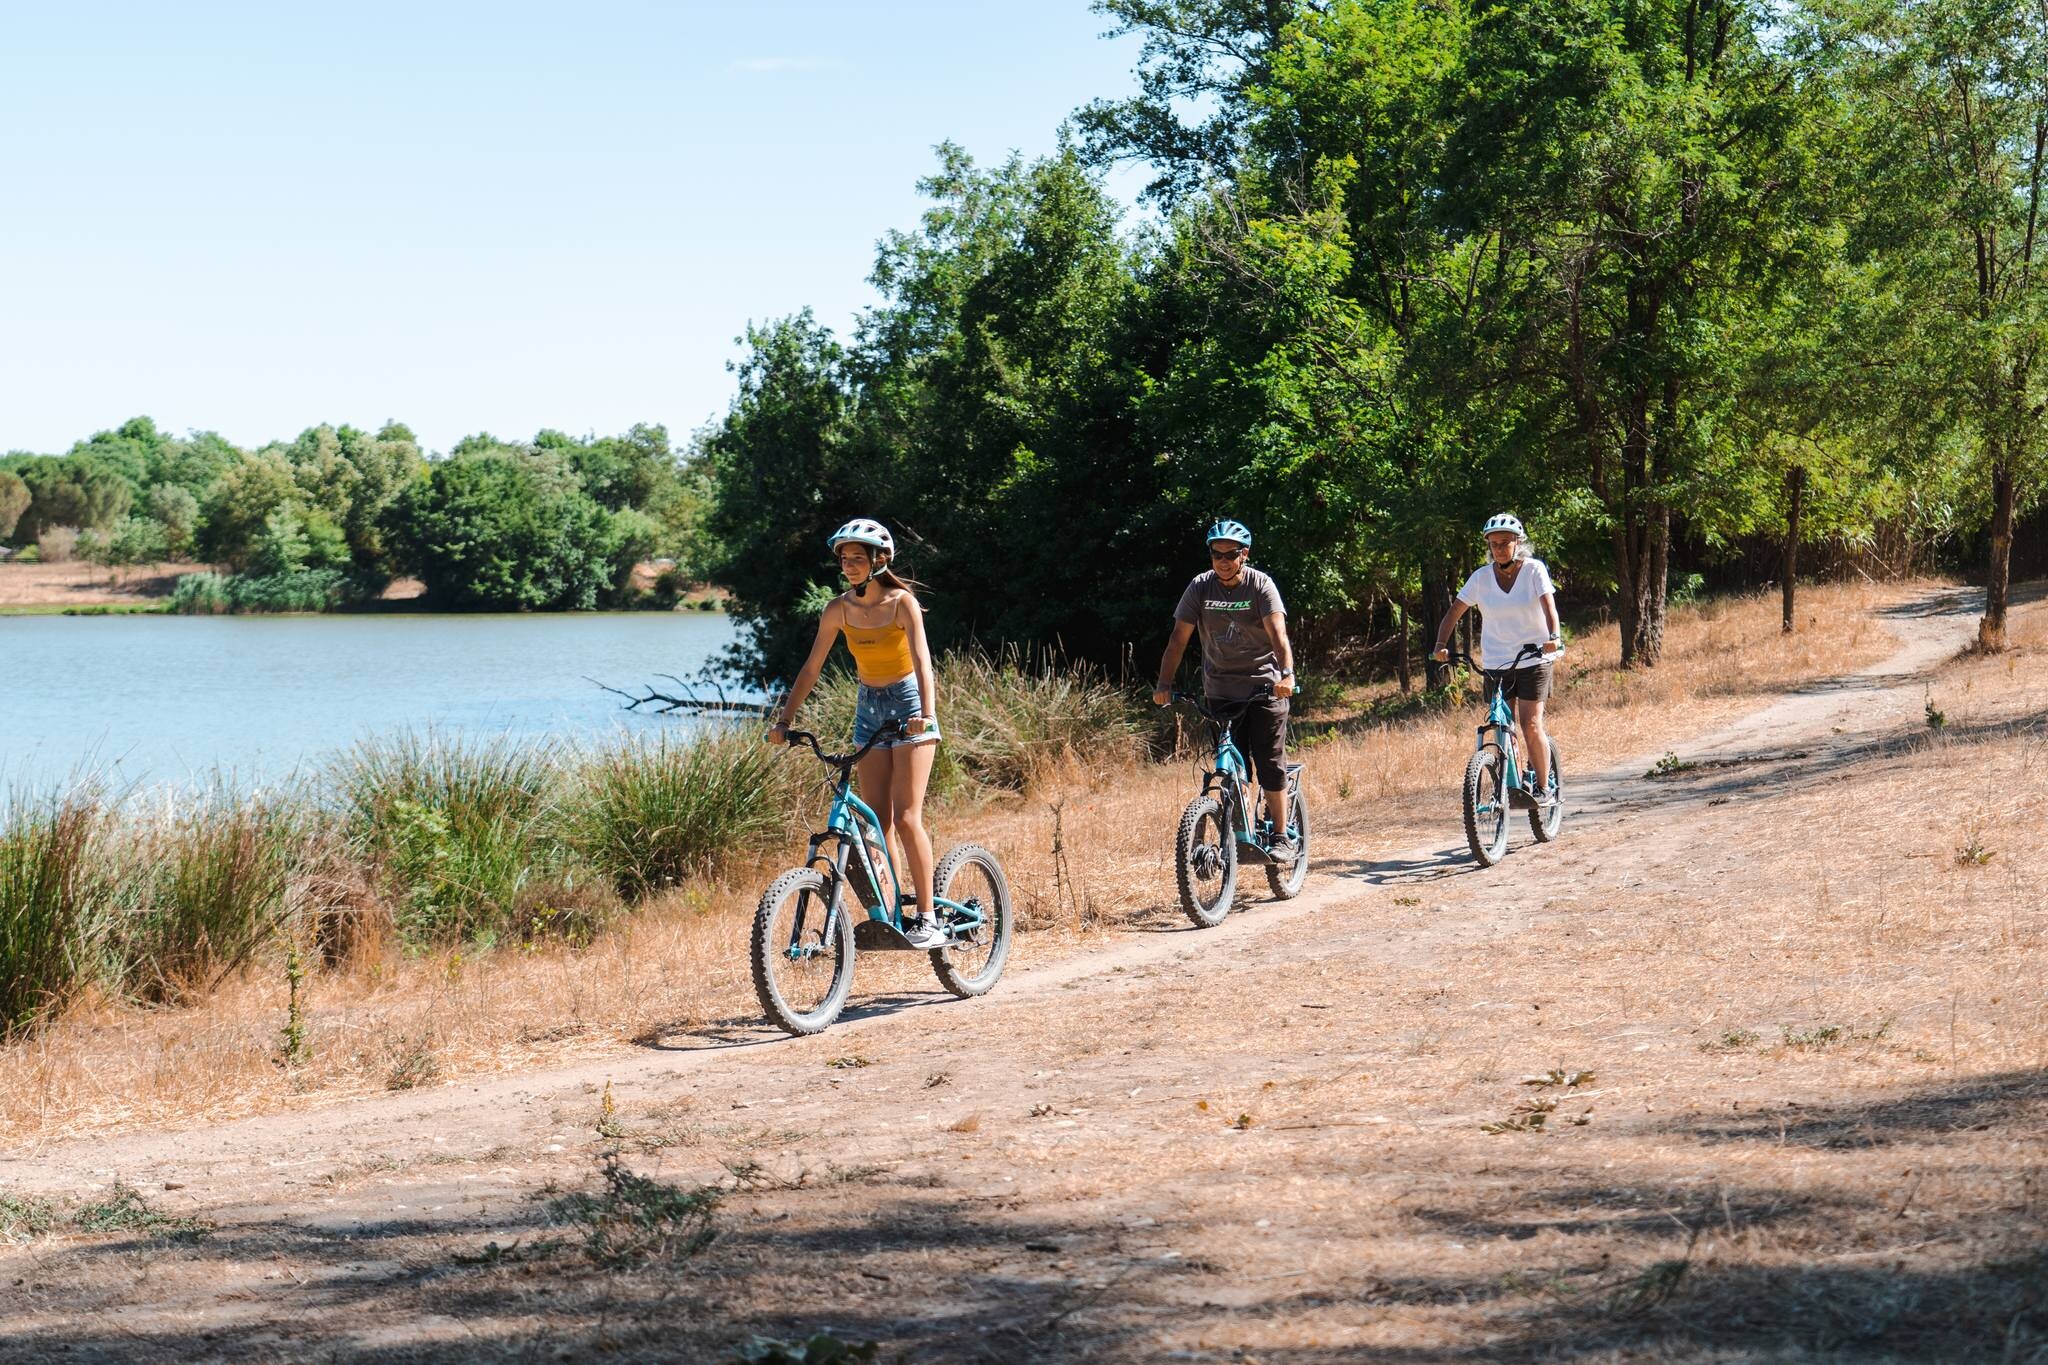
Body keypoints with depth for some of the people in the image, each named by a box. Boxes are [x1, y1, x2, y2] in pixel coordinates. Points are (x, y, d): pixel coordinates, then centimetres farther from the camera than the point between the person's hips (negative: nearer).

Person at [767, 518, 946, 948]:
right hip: (869, 708, 5)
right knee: (877, 820, 1)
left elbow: (922, 661, -26)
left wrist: (927, 714, -42)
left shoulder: (902, 603, -16)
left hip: (908, 705, -5)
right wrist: (784, 720, -7)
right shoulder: (838, 609, -3)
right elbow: (811, 668, 1)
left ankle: (927, 919, -8)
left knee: (906, 818, -12)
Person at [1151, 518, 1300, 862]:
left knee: (1270, 765, -6)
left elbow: (1278, 633, -23)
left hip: (1263, 686, -2)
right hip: (1220, 689, 3)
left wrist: (1287, 674, -40)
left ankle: (1281, 838, 2)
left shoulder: (1260, 585, -10)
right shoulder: (1200, 587, -3)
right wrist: (1164, 684, -17)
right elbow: (1179, 637, -6)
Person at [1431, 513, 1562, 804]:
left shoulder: (1534, 570, -5)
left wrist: (1553, 636, -37)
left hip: (1533, 659, -3)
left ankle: (1544, 788, 0)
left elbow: (1549, 605, -18)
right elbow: (1455, 611, 0)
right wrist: (1441, 644, -16)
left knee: (1531, 725, -11)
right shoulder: (1481, 577, 1)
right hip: (1495, 663, 3)